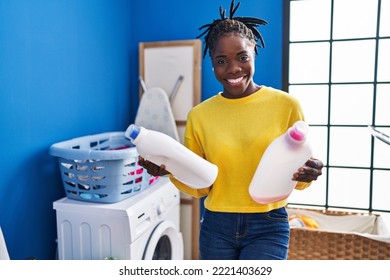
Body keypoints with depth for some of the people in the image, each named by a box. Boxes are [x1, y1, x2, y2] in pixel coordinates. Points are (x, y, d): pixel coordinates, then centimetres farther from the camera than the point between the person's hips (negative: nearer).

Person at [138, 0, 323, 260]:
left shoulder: (286, 105, -7)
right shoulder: (199, 116, -2)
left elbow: (298, 174, 1)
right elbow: (199, 187, 3)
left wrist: (307, 175, -20)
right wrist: (171, 170, -15)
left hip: (268, 226, -2)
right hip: (216, 226, 2)